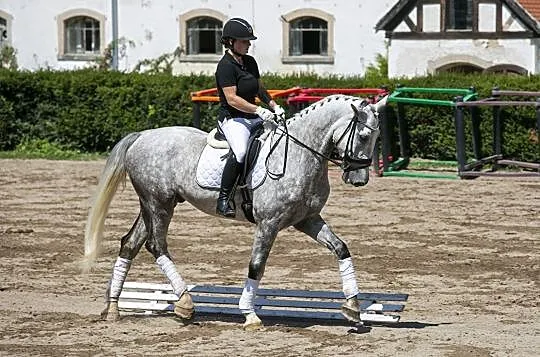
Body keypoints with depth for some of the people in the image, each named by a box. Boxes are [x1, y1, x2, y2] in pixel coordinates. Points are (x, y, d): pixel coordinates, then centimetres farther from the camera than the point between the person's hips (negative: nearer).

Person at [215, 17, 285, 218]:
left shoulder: (250, 62, 15)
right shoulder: (226, 66, -12)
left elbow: (259, 88, 27)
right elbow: (231, 98, -20)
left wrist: (274, 106, 11)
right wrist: (259, 110, -28)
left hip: (253, 118, 9)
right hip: (232, 119, -9)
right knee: (240, 151, -36)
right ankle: (223, 200, -31)